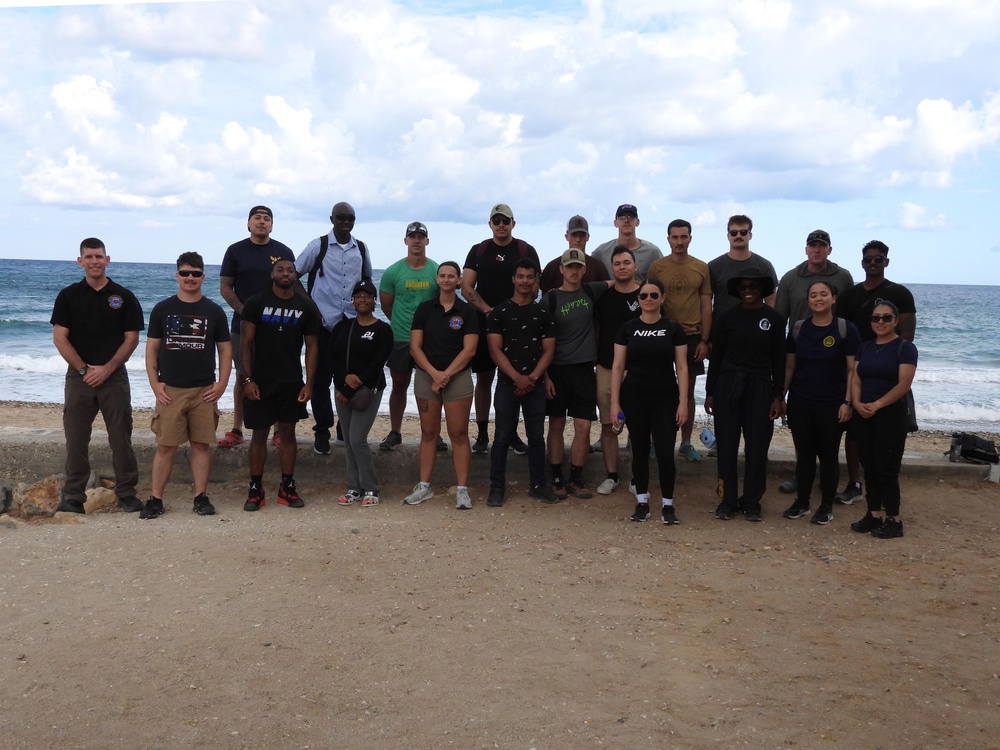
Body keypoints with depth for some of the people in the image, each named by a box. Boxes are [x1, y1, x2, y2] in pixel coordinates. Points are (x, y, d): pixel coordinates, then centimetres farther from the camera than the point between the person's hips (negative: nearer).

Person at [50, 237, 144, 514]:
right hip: (78, 376, 1)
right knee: (76, 439, 3)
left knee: (121, 438, 2)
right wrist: (84, 369, -8)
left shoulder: (124, 297, 3)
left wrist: (107, 369, -10)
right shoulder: (68, 296, 5)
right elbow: (60, 338, 0)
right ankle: (73, 498, 9)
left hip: (114, 376, -1)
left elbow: (132, 338, 0)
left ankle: (126, 493, 11)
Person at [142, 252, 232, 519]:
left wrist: (222, 383, -3)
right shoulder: (162, 309, 5)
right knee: (165, 446, 0)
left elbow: (225, 349, 7)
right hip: (170, 390, 0)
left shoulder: (214, 311, 6)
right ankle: (155, 499, 6)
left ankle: (201, 497, 11)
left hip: (204, 391, 1)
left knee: (201, 445, 4)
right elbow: (151, 348, 6)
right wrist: (155, 384, -3)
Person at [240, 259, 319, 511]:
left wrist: (309, 383, -3)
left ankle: (287, 486, 15)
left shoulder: (306, 307, 3)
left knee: (288, 433, 7)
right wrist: (247, 379, -11)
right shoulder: (256, 303, -3)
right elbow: (245, 343, -4)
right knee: (259, 434, 3)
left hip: (292, 381, 2)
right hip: (260, 381, -2)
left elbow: (311, 346, 4)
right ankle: (255, 489, 11)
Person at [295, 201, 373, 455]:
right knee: (321, 379, 2)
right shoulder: (318, 245, -2)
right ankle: (322, 432, 11)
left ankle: (346, 429, 20)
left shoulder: (361, 248, 7)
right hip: (322, 322, -3)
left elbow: (367, 280, 21)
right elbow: (294, 274, 2)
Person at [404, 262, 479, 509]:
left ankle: (462, 489, 1)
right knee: (428, 432, 8)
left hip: (458, 377, -2)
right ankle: (424, 486, 14)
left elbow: (469, 350, -7)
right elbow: (415, 346, -1)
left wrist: (446, 375, -13)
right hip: (426, 376, 2)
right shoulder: (424, 309, 5)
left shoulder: (467, 311, 0)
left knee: (459, 434, -2)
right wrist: (434, 373, -13)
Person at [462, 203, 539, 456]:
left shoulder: (526, 251, 6)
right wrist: (488, 310, -13)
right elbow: (466, 287, 1)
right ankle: (482, 435, 9)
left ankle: (511, 434, 11)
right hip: (483, 323, 1)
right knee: (484, 378, 3)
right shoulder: (478, 251, 9)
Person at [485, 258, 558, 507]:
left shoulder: (543, 314, 8)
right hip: (507, 384, -2)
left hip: (536, 385, 2)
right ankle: (497, 487, 8)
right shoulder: (499, 312, 1)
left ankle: (538, 485, 16)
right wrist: (518, 377, -15)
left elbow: (548, 351, 4)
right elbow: (495, 350, -5)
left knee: (536, 437, 7)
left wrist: (532, 377, -11)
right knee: (502, 437, 1)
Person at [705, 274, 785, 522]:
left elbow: (778, 359, 3)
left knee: (757, 446, 4)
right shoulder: (728, 317, 2)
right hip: (728, 385, 0)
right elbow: (716, 356, 5)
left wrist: (778, 396, -2)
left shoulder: (774, 318, 1)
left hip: (760, 387, 0)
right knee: (727, 445, 3)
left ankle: (751, 502, 16)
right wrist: (710, 393, 3)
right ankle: (728, 501, 14)